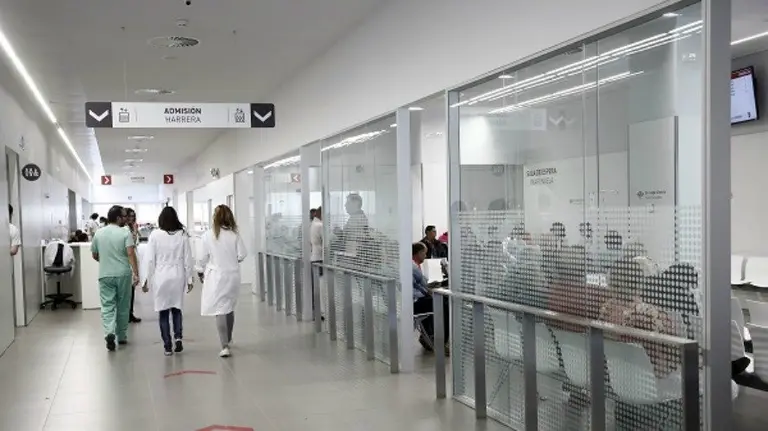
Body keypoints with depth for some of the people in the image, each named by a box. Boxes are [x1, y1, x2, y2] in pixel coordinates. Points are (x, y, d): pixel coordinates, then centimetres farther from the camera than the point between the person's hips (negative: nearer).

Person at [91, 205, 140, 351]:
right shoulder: (125, 233, -7)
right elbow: (131, 254, -18)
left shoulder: (98, 233, 5)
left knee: (108, 306, 2)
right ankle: (122, 336, 20)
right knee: (123, 306, 11)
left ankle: (109, 333, -20)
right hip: (123, 274, -2)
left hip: (105, 275, 2)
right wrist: (136, 273, -20)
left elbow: (95, 255, 15)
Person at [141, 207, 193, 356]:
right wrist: (189, 279, 9)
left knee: (163, 311, 7)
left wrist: (146, 280, 2)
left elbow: (149, 259, -6)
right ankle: (178, 336, -1)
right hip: (178, 276, 2)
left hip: (161, 278, -1)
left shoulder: (155, 235, -7)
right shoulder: (182, 235, -2)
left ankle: (167, 346, 8)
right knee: (176, 308, 18)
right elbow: (187, 259, 1)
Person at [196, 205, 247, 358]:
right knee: (229, 308, 20)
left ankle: (225, 346, -9)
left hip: (216, 276, -3)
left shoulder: (207, 236, -10)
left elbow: (202, 257, -5)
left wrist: (200, 271, 12)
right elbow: (242, 254, -4)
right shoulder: (234, 235, -5)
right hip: (233, 275, 3)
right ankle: (228, 339, 36)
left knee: (220, 310, -2)